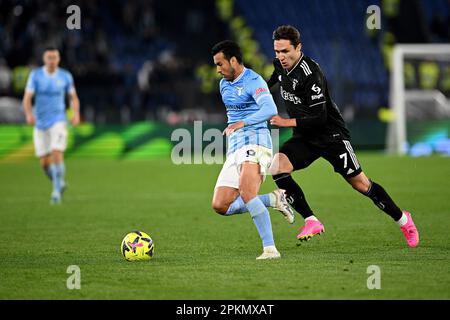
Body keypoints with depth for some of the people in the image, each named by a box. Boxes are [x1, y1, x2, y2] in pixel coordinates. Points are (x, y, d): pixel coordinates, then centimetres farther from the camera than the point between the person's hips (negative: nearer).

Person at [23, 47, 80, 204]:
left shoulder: (65, 76, 0)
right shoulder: (35, 75, -3)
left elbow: (74, 97, 10)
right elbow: (27, 98, -9)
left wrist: (76, 114, -9)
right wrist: (29, 114, -28)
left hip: (58, 121, -1)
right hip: (40, 124, 2)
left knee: (57, 154, -21)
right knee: (45, 163, 3)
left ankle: (57, 191, -12)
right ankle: (59, 184, 31)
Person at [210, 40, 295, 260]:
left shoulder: (253, 81, -10)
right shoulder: (224, 85, 19)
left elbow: (270, 110, -27)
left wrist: (243, 123, -36)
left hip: (254, 142, -9)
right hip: (234, 149, 9)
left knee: (246, 194, -30)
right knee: (220, 206, -1)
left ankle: (270, 249, -30)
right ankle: (273, 199, 12)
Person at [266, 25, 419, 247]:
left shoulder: (310, 74, -25)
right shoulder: (280, 64, -2)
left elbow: (319, 118, -26)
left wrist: (287, 123, -26)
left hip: (331, 135, -7)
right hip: (304, 138, 7)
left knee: (360, 184, 1)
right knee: (276, 167, -19)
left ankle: (402, 220, 23)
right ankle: (311, 221, -14)